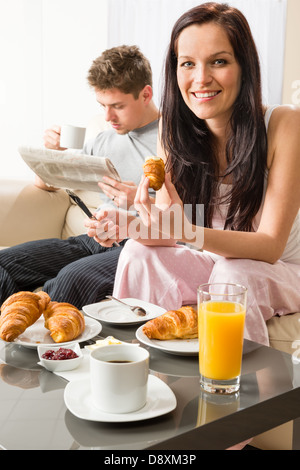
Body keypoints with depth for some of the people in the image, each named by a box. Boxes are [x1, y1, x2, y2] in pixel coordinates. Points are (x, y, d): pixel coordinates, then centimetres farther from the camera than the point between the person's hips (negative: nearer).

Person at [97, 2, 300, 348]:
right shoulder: (172, 125, -7)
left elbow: (271, 246, -22)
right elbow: (167, 228, -7)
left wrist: (190, 233, -39)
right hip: (207, 264, 3)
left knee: (234, 277, -34)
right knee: (139, 254, -22)